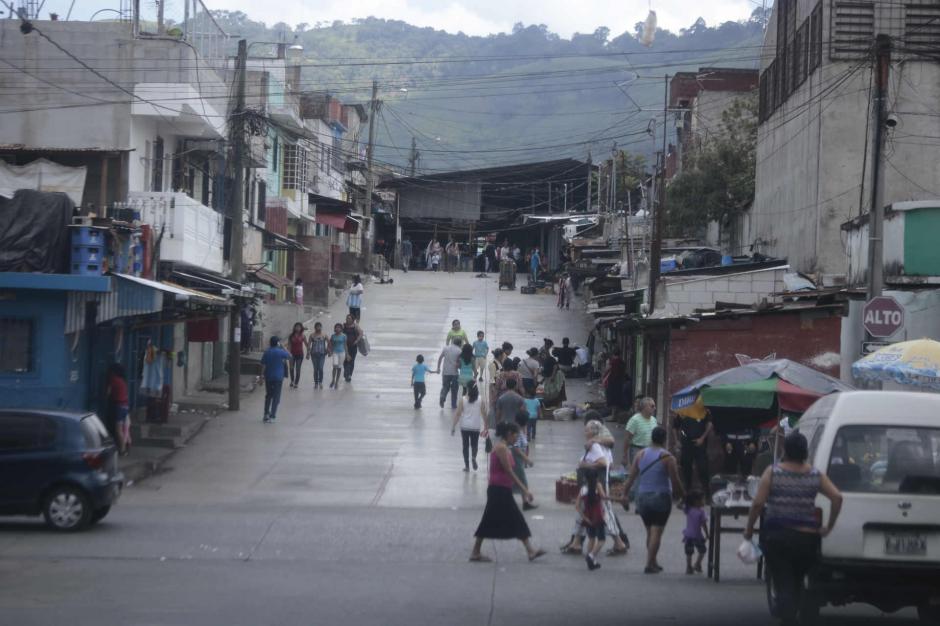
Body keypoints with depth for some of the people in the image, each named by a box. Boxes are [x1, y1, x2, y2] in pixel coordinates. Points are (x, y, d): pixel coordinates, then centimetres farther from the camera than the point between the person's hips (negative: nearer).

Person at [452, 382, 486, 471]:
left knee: (465, 445, 10)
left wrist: (453, 426, 0)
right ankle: (473, 457, -12)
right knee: (474, 444, 17)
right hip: (476, 427, 1)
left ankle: (467, 466, 9)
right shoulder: (480, 400, -3)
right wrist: (485, 427, 10)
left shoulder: (463, 399, -7)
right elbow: (484, 413, 0)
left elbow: (457, 414, -7)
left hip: (465, 427, -1)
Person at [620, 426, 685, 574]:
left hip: (643, 497, 4)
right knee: (656, 531, -3)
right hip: (661, 497, -4)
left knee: (650, 531, 17)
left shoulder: (640, 454, 3)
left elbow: (631, 477, 3)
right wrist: (682, 495, 8)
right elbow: (675, 481, -7)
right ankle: (650, 564, -8)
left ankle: (653, 562, 22)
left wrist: (625, 493, 11)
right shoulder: (667, 458, -8)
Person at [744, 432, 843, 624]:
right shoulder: (816, 475, 3)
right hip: (807, 538, 2)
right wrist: (829, 527, 1)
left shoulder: (772, 472, -4)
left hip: (777, 536, -2)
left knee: (783, 585, -3)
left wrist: (749, 529, 2)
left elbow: (758, 503, -10)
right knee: (797, 583, 20)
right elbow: (837, 497, -7)